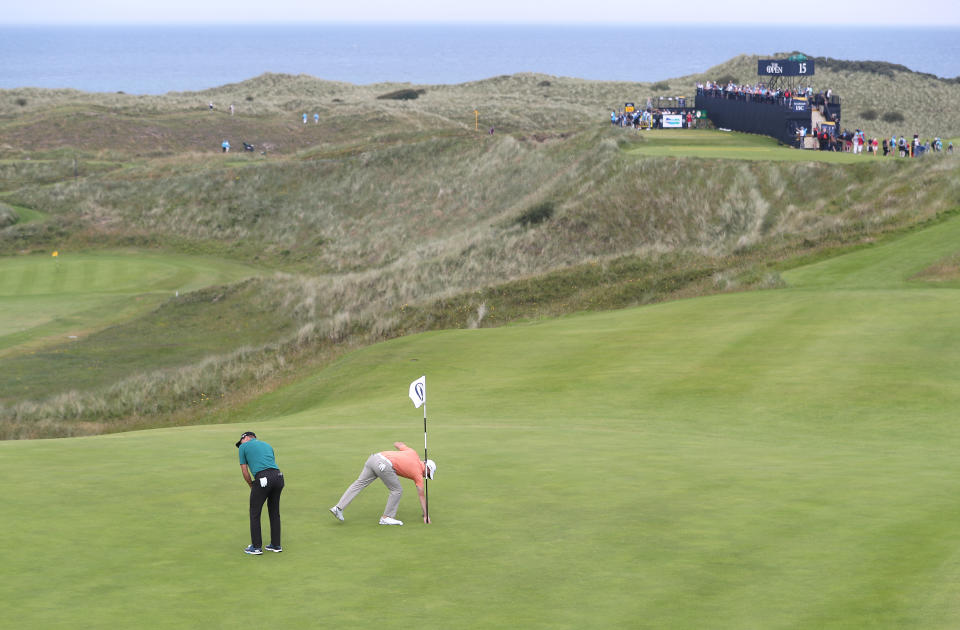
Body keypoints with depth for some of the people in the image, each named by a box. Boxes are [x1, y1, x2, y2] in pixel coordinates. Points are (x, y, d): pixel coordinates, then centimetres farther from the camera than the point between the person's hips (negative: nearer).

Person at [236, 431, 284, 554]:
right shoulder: (267, 445, 28)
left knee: (255, 513, 9)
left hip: (262, 479, -5)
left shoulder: (244, 447, 14)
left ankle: (256, 546, 12)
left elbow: (245, 472, 9)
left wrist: (252, 486, 23)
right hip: (278, 476, 5)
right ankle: (276, 545, 22)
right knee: (274, 512, 18)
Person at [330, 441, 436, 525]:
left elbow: (397, 444, 36)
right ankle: (386, 517, 13)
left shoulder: (413, 453, 23)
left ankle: (338, 508, 8)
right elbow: (421, 496, 14)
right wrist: (426, 515, 21)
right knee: (397, 490, 10)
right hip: (384, 465, -7)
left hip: (374, 458, 7)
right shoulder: (418, 473, 10)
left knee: (359, 484, 11)